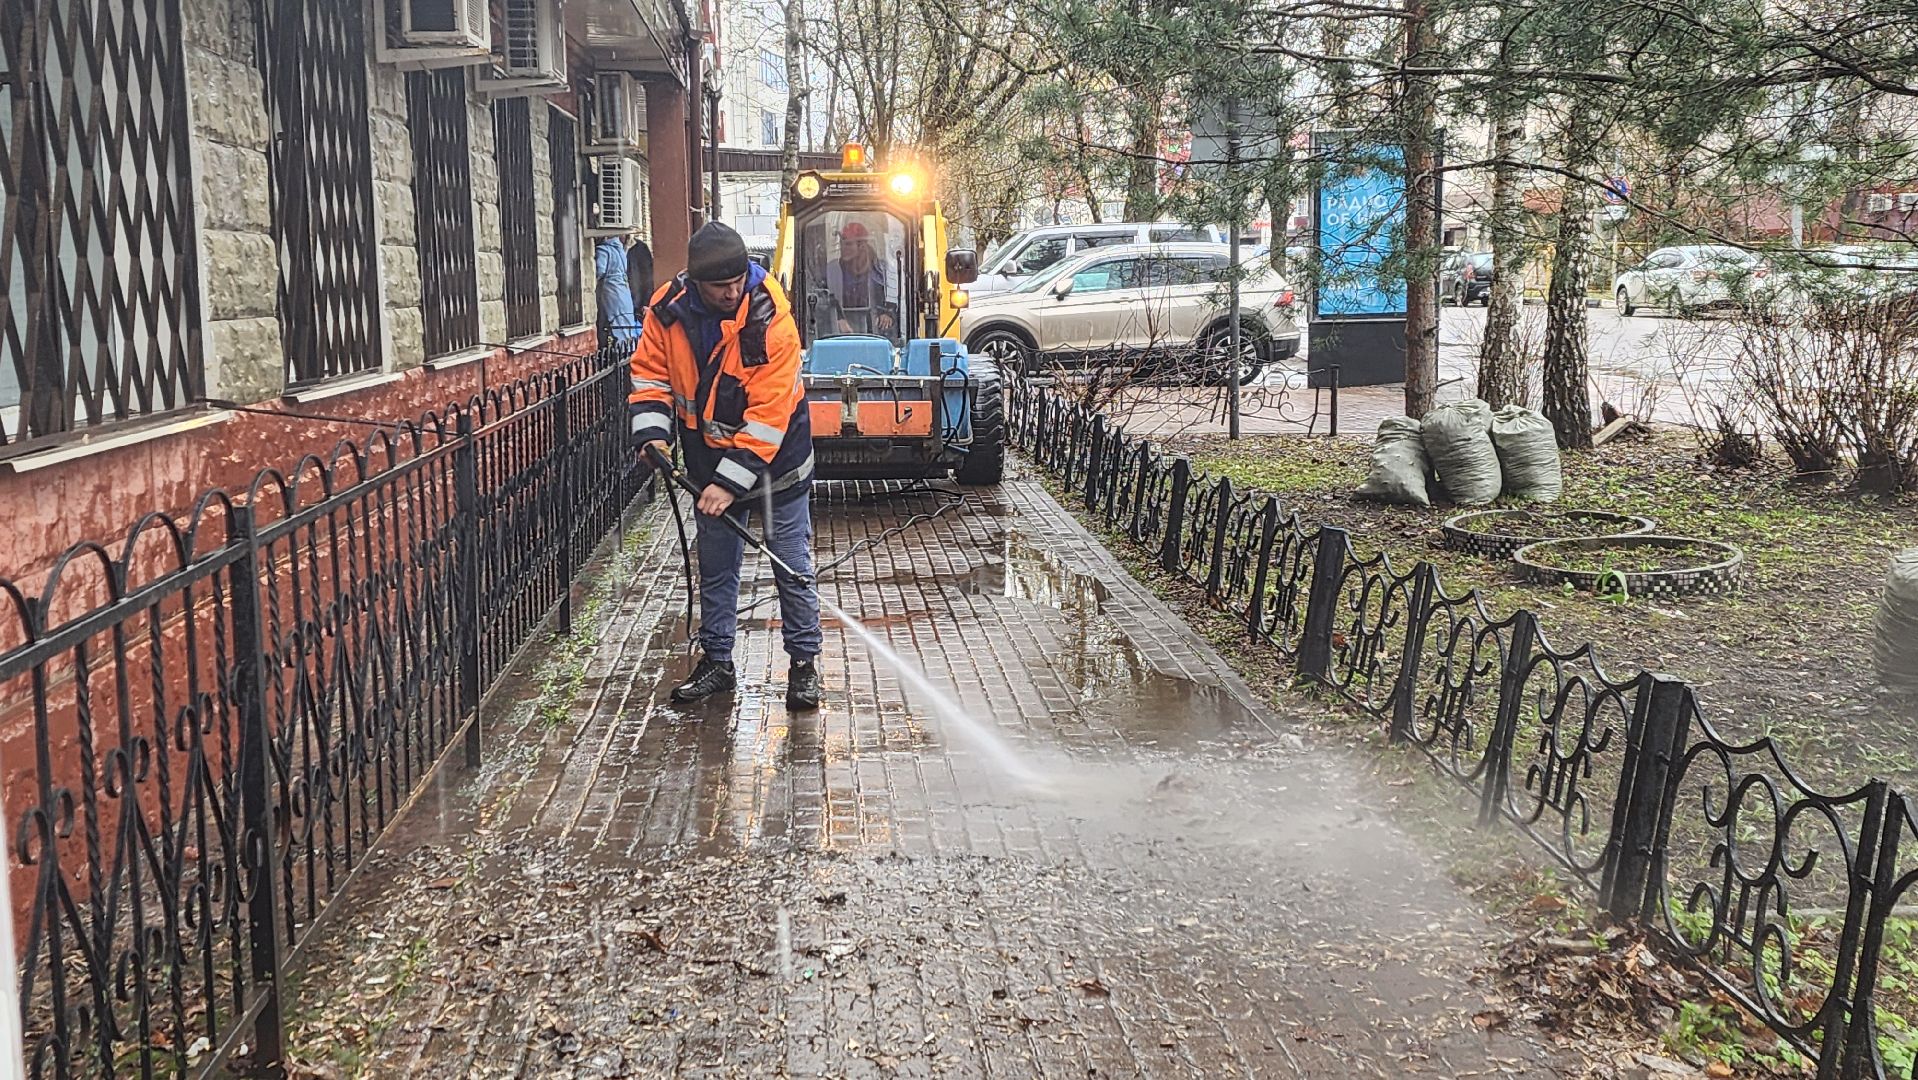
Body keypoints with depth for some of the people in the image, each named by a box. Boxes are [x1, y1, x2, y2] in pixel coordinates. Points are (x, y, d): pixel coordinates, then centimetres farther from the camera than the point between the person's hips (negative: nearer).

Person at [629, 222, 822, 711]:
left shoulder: (772, 321, -26)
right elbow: (651, 373, 1)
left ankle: (804, 664, 15)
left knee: (792, 566, 2)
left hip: (775, 456, -4)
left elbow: (768, 414, -27)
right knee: (715, 567, 14)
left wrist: (731, 482, -28)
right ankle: (717, 663, 26)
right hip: (710, 459, 4)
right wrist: (652, 433, -15)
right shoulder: (668, 309, -12)